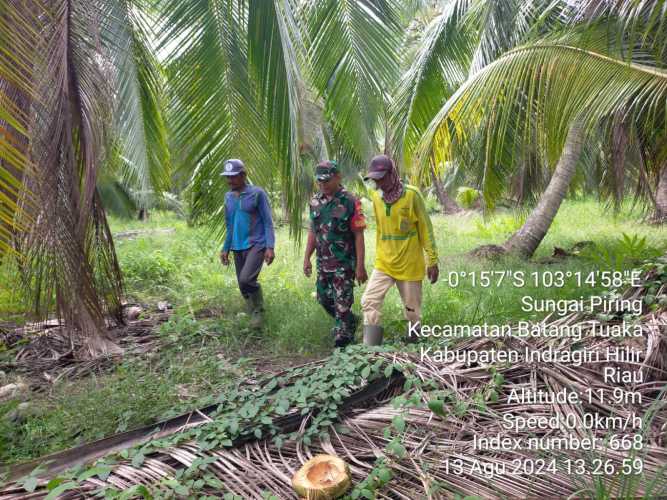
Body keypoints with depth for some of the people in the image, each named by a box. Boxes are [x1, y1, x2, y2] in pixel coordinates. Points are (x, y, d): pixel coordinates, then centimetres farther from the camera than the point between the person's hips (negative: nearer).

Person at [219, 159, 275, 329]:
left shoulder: (257, 193, -7)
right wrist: (226, 248, 16)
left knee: (246, 279, -23)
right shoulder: (228, 197, 10)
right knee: (243, 287, 7)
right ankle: (255, 314, 28)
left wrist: (270, 247, -17)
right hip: (238, 248, 6)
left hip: (256, 245, -6)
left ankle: (259, 310, 1)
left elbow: (268, 222, -8)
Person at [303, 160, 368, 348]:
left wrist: (360, 266, -15)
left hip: (344, 263, -6)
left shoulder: (350, 202, -12)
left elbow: (359, 235, -12)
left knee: (342, 303, -2)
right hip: (323, 262, 6)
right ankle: (351, 321, 40)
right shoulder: (315, 201, 5)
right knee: (324, 299, 16)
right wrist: (307, 258, 10)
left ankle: (342, 338, 15)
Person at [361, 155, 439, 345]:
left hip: (410, 264, -4)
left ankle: (413, 341, 33)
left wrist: (432, 261, -7)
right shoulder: (376, 197, 4)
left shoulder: (411, 194, -10)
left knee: (412, 309, 9)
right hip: (383, 263, 4)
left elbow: (426, 229, -7)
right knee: (369, 302, -10)